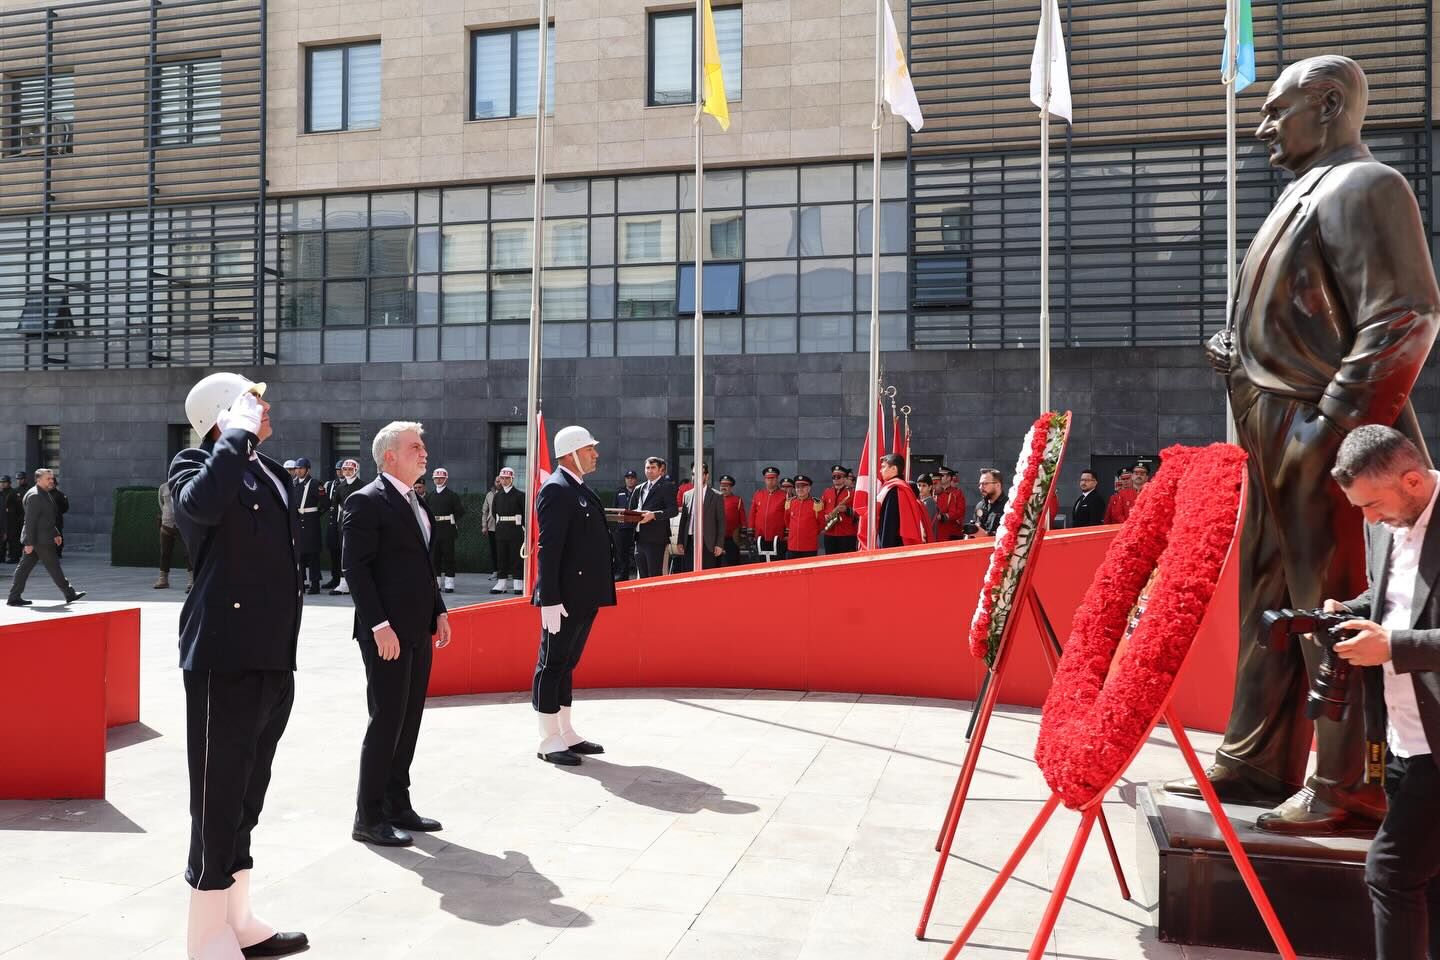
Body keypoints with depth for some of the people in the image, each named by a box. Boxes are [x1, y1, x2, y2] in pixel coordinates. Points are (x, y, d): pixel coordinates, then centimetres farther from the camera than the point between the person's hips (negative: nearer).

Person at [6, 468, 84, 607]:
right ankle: (69, 594, 6)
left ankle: (14, 597, 11)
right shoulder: (34, 495, -17)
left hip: (37, 539, 10)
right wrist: (29, 542, -22)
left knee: (25, 567, 9)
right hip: (40, 539, -10)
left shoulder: (44, 495, 17)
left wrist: (56, 534, 23)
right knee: (53, 567, -2)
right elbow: (30, 521, -20)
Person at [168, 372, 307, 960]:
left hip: (272, 658, 8)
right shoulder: (197, 465, -6)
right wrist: (239, 434, -19)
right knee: (218, 800, -1)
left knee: (245, 798, 17)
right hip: (224, 658, -8)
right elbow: (201, 504, -32)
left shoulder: (274, 474, 16)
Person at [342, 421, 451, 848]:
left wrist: (439, 611, 13)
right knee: (386, 723, -3)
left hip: (419, 631, 9)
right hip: (387, 633, -9)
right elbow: (355, 568, -16)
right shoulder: (366, 502, -11)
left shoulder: (416, 502, 16)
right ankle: (369, 817, 8)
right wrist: (379, 625, -21)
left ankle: (397, 804, 24)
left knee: (409, 721, 13)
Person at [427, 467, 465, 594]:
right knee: (435, 556, 6)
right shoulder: (431, 496, 13)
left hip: (447, 529, -5)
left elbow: (460, 512, -2)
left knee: (448, 556, -2)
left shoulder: (452, 495, -1)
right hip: (434, 530, 5)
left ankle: (449, 584, 0)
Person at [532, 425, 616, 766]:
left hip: (584, 597, 9)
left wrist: (598, 591, 18)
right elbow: (548, 548, -20)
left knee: (567, 665, 16)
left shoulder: (581, 490, 15)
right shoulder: (556, 489, -14)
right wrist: (550, 599, -24)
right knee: (552, 665, 0)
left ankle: (566, 734, 25)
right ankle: (549, 742, 8)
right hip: (565, 597, -9)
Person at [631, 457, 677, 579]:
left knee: (655, 576, -7)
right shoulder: (639, 489, 20)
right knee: (642, 577, 10)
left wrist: (653, 515, -23)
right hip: (640, 538, 7)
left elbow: (673, 510, -11)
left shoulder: (667, 486, -2)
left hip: (656, 538, -7)